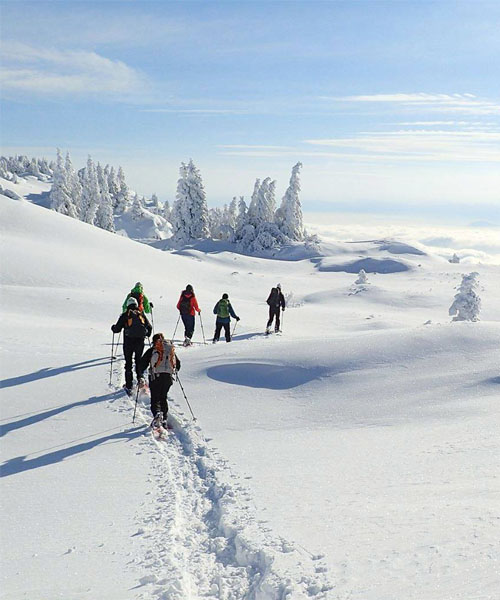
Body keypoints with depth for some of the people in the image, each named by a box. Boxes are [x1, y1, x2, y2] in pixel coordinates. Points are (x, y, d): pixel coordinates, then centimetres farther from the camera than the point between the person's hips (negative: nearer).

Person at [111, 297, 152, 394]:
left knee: (128, 363, 5)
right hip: (140, 341, 2)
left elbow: (117, 329, 0)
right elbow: (149, 327, 7)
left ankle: (129, 386, 3)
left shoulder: (125, 315, 1)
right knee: (139, 360, 22)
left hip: (128, 341, -2)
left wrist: (113, 327, 22)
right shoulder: (141, 314, 9)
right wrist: (147, 334, 28)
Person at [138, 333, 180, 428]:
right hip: (168, 377, 4)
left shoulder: (151, 350, 5)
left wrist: (140, 375, 12)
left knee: (155, 398, 0)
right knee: (163, 398, 16)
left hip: (156, 377, -3)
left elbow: (142, 363, 0)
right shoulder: (171, 349, 17)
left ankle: (157, 413, -28)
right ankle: (164, 420, 10)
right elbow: (178, 364, 24)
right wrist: (174, 371, 41)